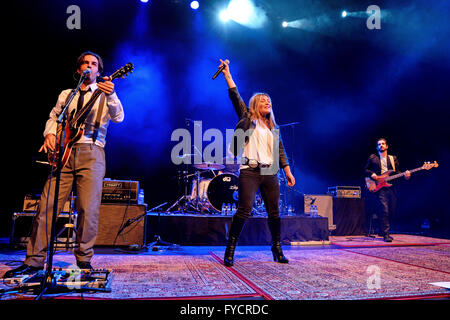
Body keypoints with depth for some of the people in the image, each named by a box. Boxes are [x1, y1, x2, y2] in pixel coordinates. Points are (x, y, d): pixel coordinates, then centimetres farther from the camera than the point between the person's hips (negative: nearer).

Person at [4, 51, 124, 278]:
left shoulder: (104, 94, 10)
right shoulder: (66, 95, 22)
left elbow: (118, 117, -7)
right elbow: (53, 117, 26)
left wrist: (110, 95, -27)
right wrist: (50, 134, 4)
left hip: (91, 153, -3)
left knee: (88, 210, -8)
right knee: (46, 206, -2)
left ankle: (84, 260, 7)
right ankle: (34, 261, 8)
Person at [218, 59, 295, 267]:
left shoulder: (273, 128, 21)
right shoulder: (248, 118, 10)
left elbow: (280, 151, 18)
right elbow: (235, 96, 2)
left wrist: (288, 172, 11)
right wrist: (227, 74, -1)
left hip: (270, 173, 5)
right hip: (250, 172, -4)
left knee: (274, 212, 6)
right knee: (244, 209, -13)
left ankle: (277, 249, 20)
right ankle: (230, 249, -2)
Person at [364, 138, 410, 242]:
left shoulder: (393, 158, 17)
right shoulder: (372, 158, 9)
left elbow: (397, 173, 14)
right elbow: (366, 170, 9)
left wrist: (405, 175, -5)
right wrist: (371, 174, -10)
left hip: (391, 188, 4)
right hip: (380, 188, -4)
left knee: (391, 211, 8)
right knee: (384, 210, -14)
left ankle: (383, 231, 24)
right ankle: (386, 234, -9)